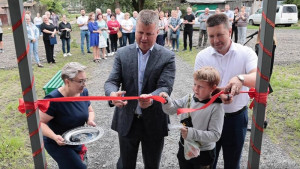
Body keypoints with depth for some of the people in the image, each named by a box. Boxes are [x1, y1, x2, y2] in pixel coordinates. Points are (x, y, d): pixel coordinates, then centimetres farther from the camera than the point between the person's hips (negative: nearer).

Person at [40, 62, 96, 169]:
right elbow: (40, 122, -23)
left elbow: (90, 111, 5)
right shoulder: (53, 99, -28)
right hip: (57, 144, -6)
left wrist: (90, 120, -16)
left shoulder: (83, 92, -8)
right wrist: (55, 137, -36)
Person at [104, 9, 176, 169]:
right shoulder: (122, 53, -3)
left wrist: (151, 97, -40)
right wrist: (112, 93, -32)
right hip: (127, 120, 1)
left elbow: (165, 87, -17)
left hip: (154, 122, -1)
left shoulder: (167, 57, -8)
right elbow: (111, 81, -7)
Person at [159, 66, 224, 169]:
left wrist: (192, 133, -29)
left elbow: (215, 135, -21)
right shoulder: (189, 99, -7)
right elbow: (171, 109, -1)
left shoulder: (216, 108, -20)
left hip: (203, 154, -4)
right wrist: (166, 100, -22)